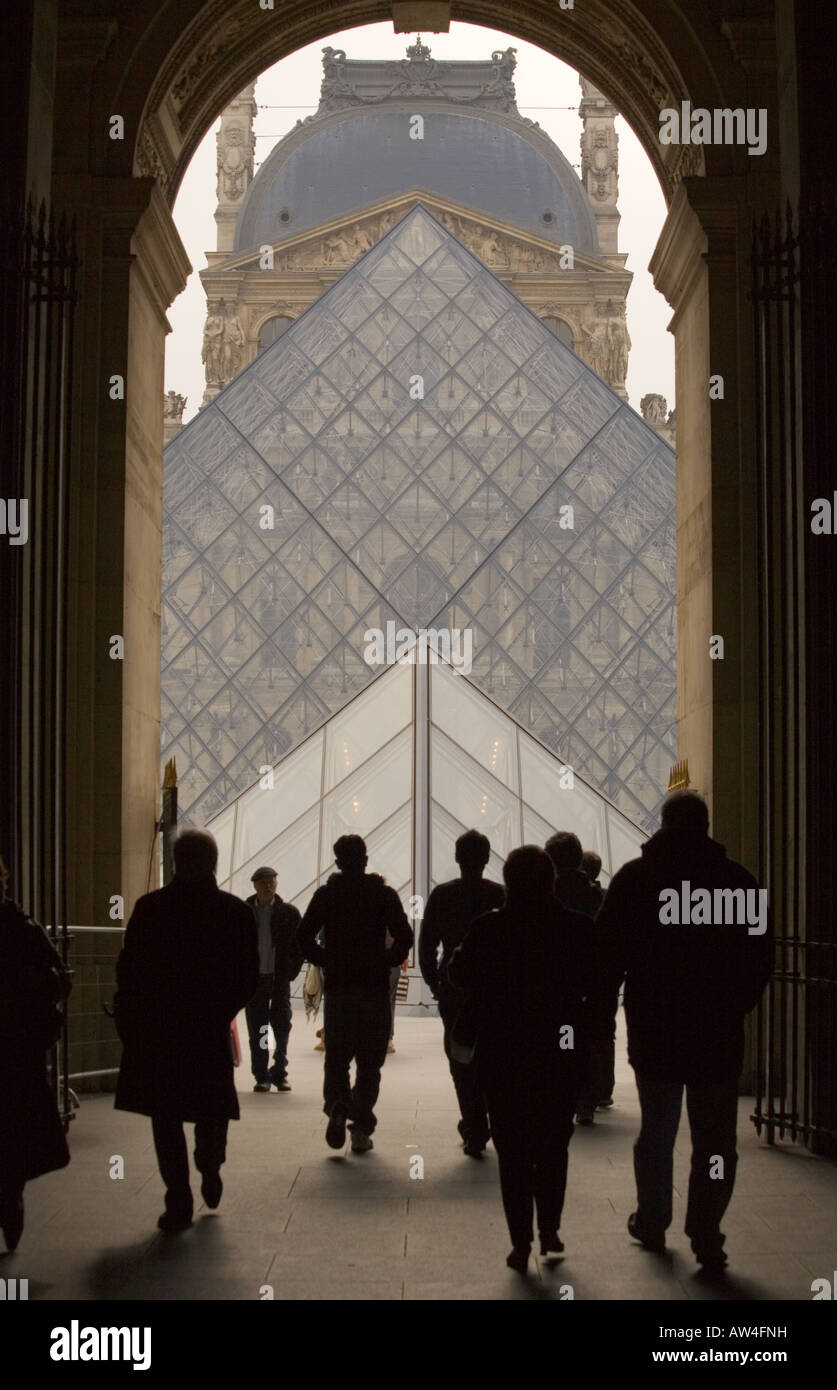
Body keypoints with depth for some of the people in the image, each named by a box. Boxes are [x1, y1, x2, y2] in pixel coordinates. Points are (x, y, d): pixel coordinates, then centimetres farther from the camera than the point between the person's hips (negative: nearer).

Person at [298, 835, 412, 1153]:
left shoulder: (325, 895, 2)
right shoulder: (385, 895, 0)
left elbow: (304, 937, -6)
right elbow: (404, 937, -10)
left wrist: (327, 962, 5)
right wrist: (385, 963, 4)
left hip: (337, 987, 0)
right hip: (375, 988, 0)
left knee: (336, 1057, 11)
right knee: (369, 1062, 7)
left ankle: (337, 1105, -15)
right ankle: (361, 1129, 3)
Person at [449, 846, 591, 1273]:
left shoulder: (488, 928, -11)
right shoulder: (575, 927, -8)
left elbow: (459, 975, -1)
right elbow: (593, 981, 0)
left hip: (502, 1052, -1)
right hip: (560, 1050, 1)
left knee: (512, 1149, 8)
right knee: (553, 1143, 17)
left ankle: (521, 1242, 7)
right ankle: (550, 1230, 10)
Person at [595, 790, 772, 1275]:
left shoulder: (634, 877, -2)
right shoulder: (737, 879, -1)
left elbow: (608, 953, -1)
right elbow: (761, 956, 4)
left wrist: (603, 1013, 9)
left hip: (654, 1031, 1)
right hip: (720, 1034, -1)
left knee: (656, 1132, 16)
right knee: (715, 1139, 4)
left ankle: (651, 1222, 27)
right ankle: (706, 1235, -3)